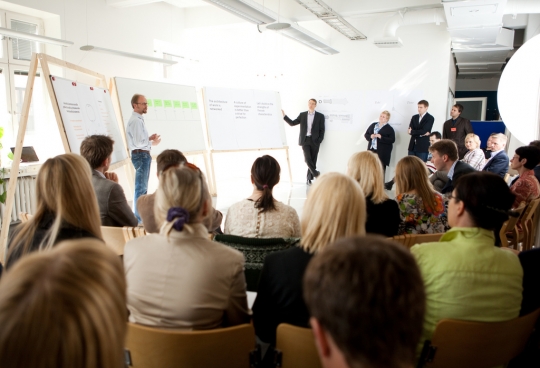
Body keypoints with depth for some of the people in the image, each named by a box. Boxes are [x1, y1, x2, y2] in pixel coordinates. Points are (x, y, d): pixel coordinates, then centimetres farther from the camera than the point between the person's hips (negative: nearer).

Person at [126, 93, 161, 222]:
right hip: (141, 155, -11)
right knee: (141, 188, -6)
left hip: (143, 155, 11)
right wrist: (153, 143, -8)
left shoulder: (138, 119, 15)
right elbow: (138, 142, -22)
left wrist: (149, 138, 6)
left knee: (143, 187, 17)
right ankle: (139, 218, 0)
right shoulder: (136, 121, -16)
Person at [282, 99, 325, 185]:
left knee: (313, 160, 2)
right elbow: (292, 123, 8)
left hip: (315, 141, 0)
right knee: (307, 159, -14)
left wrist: (319, 141, -6)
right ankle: (316, 174, 7)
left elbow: (322, 130, 3)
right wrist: (284, 116, -3)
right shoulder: (302, 115, 10)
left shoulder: (320, 116, 5)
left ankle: (309, 179, 13)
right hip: (305, 140, 0)